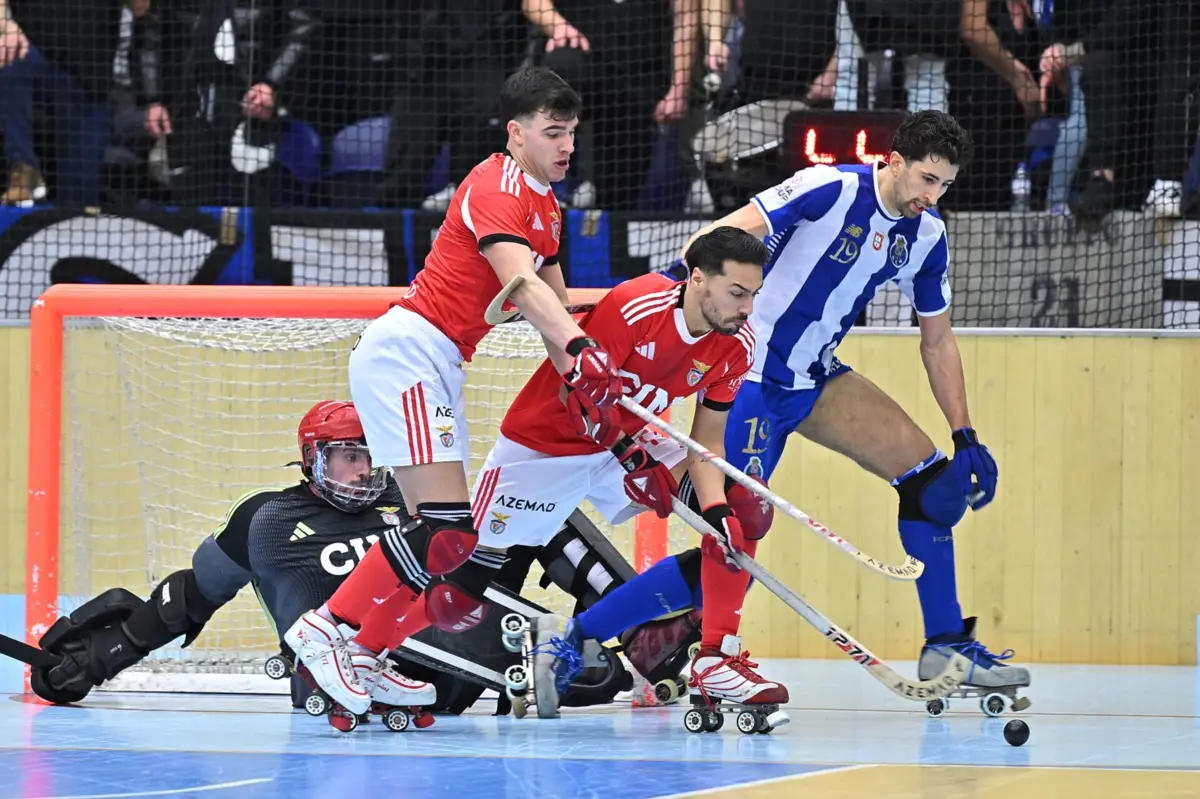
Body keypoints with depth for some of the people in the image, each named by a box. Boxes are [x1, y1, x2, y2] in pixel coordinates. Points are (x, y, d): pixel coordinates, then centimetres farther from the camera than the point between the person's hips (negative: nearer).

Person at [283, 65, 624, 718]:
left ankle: (360, 659, 5)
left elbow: (552, 302, 20)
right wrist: (580, 346, -43)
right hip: (406, 350, -10)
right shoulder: (498, 187, -14)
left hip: (439, 368, 10)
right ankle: (326, 630, -13)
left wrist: (576, 377, 4)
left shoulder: (546, 208, 18)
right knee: (446, 524, -18)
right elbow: (519, 282, -29)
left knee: (447, 532, 5)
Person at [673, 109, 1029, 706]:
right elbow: (726, 235, -24)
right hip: (751, 381, -7)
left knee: (931, 477, 1)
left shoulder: (926, 237, 4)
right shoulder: (830, 191, -18)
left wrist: (966, 437, 10)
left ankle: (946, 647, 10)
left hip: (817, 382, 7)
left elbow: (937, 341, 14)